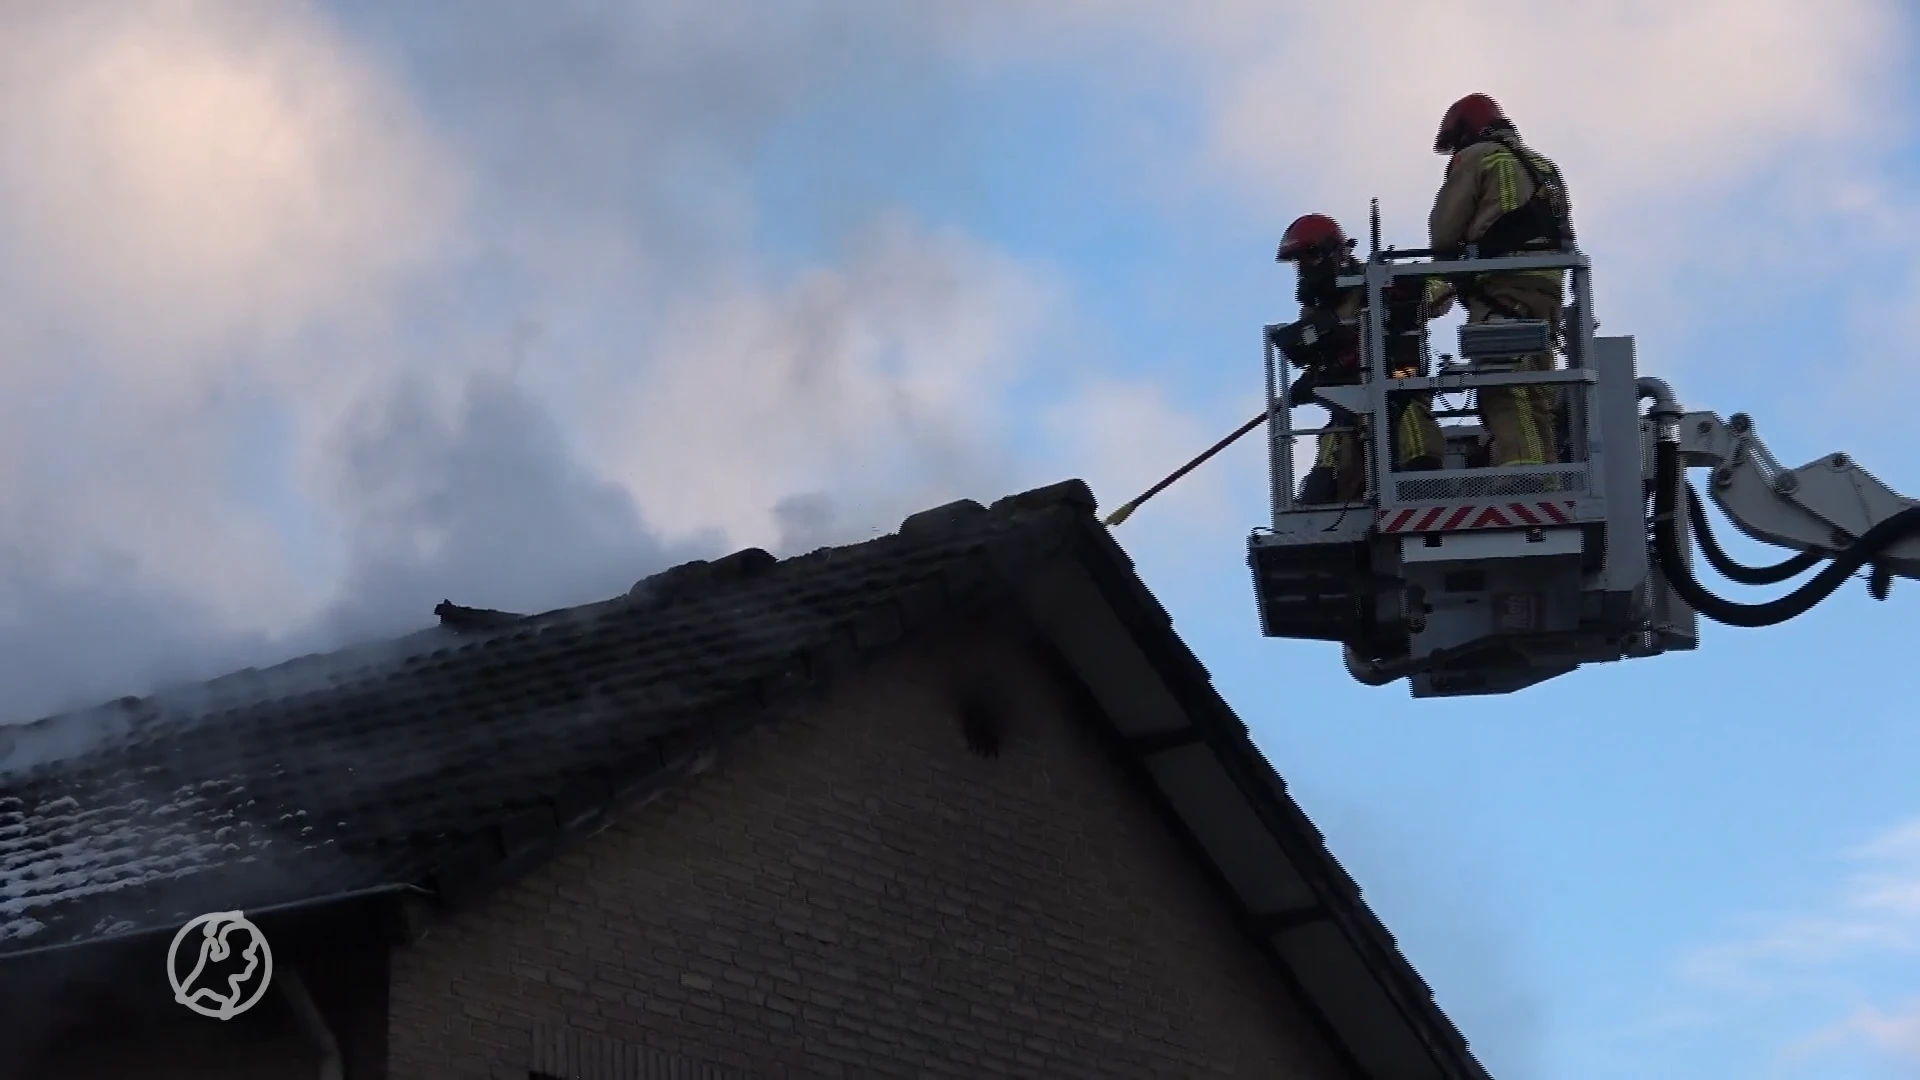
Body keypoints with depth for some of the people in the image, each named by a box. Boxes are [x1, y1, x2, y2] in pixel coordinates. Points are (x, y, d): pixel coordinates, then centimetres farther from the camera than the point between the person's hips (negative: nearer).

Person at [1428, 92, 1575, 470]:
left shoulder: (1476, 157, 6)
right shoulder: (1544, 166, 30)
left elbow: (1443, 231, 2)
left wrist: (1449, 268, 21)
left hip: (1503, 285, -8)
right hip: (1548, 286, 8)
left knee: (1507, 396, -20)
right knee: (1534, 396, 9)